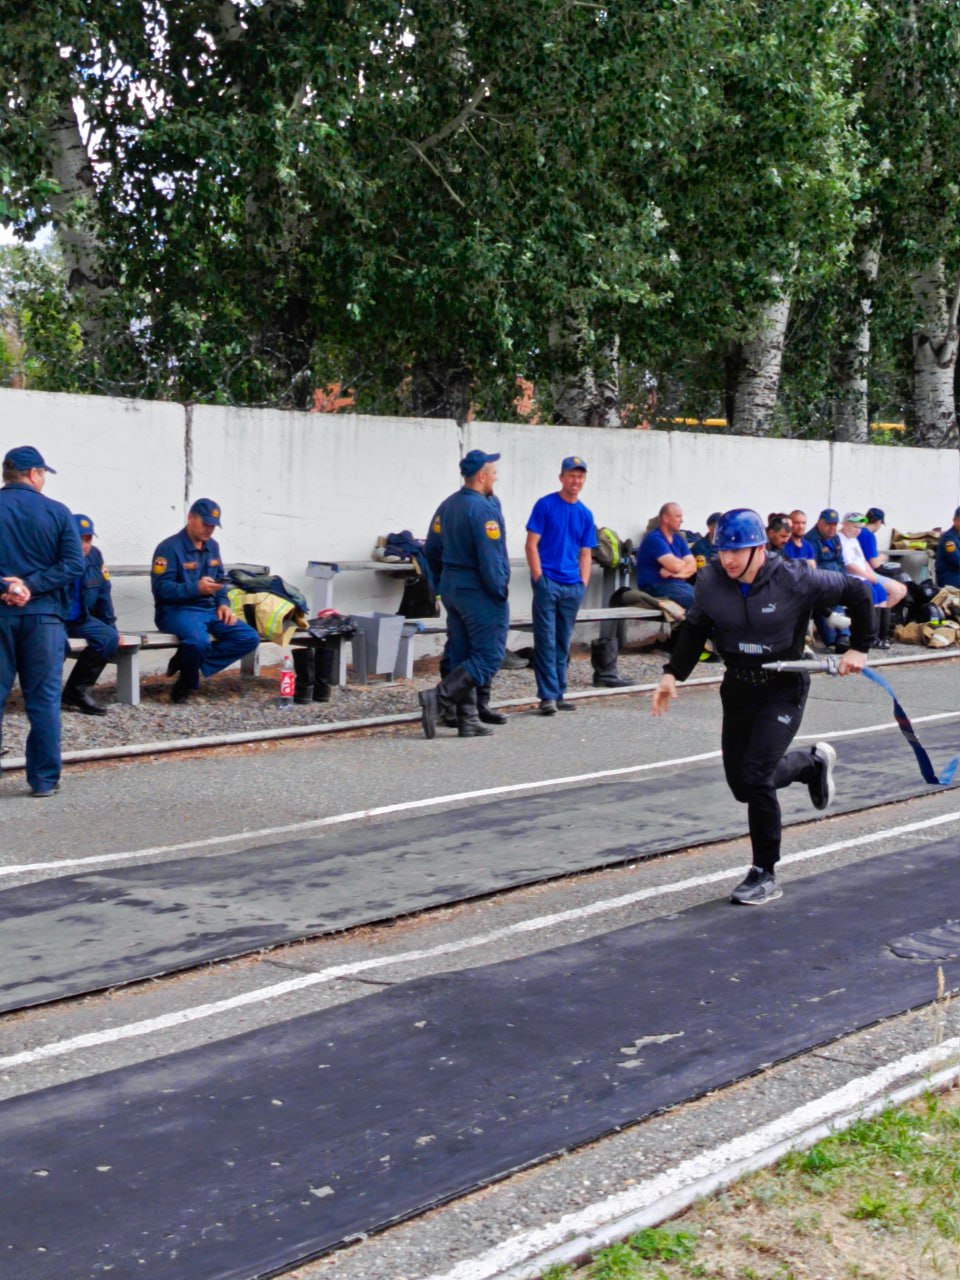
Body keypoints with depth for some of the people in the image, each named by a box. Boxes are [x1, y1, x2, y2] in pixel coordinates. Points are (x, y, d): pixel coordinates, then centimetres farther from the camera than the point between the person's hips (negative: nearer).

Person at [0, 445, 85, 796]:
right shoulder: (57, 512, 1)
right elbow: (73, 564, -7)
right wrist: (31, 586, -10)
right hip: (43, 615, 0)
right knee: (44, 700, 6)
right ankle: (44, 779, 8)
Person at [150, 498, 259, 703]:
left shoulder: (212, 546, 13)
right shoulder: (170, 548, -10)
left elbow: (220, 579, 24)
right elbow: (160, 588, -18)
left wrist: (223, 604, 4)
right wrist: (196, 588, -29)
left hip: (210, 610, 8)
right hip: (177, 610, -8)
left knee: (249, 638, -9)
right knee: (198, 641, -39)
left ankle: (187, 662, -8)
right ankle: (189, 680, -6)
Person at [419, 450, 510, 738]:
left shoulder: (447, 505, 9)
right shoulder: (483, 509, -17)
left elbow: (430, 550, 14)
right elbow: (490, 559, -21)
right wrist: (500, 591, -10)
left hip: (451, 588, 9)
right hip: (480, 593, -9)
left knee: (462, 657, 10)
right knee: (488, 658, -4)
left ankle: (467, 720, 12)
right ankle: (439, 699, -15)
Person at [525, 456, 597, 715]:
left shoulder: (585, 514, 12)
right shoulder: (545, 505, -2)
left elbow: (585, 554, 16)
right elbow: (532, 544, -4)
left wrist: (583, 584, 5)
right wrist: (539, 578, -11)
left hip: (572, 587, 5)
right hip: (547, 583, -5)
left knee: (563, 643, 11)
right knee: (546, 641, -6)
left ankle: (559, 693, 17)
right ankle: (548, 696, -6)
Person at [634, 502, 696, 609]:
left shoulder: (678, 539, 15)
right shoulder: (654, 539, -11)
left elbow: (692, 566, 6)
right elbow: (675, 566, -19)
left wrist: (672, 572, -13)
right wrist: (685, 563, 4)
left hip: (678, 584, 8)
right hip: (655, 587, -8)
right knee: (694, 599, -32)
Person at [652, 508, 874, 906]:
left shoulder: (794, 580, -19)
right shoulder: (711, 581, -8)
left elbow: (855, 592, -5)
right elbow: (695, 628, 11)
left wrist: (860, 648, -2)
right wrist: (673, 673, 3)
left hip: (783, 689, -5)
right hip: (738, 687, 5)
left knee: (755, 777, -18)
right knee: (741, 785, 10)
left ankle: (765, 874, -2)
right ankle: (813, 763, 39)